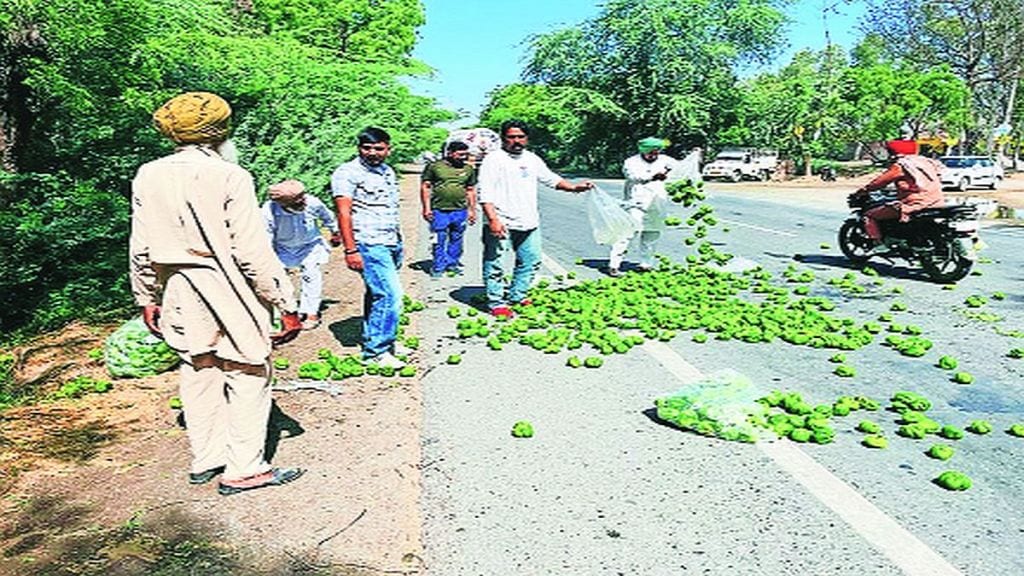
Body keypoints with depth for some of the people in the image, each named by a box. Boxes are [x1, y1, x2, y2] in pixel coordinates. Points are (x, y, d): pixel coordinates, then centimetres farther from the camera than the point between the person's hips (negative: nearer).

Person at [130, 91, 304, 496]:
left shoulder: (148, 177, 3)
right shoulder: (229, 177, -14)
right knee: (248, 377, 6)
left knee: (198, 375, 17)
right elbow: (254, 253, -16)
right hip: (228, 293, -6)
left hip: (180, 292, 6)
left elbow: (140, 250, 8)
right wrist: (286, 304, -11)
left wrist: (147, 300, 20)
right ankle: (243, 470, 11)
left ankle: (205, 462, 30)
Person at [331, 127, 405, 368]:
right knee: (390, 294, -14)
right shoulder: (347, 173, -8)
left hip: (391, 243, 8)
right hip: (369, 244, -8)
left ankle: (372, 341, 24)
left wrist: (398, 242, 20)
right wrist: (351, 250, -19)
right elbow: (344, 213, -13)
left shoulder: (388, 172, 16)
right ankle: (376, 350, -5)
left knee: (377, 294, 14)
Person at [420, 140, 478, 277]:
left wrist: (472, 210, 13)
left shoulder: (468, 169, 9)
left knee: (456, 240, 10)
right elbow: (425, 187, 1)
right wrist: (426, 208, -4)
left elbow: (471, 191, 16)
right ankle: (438, 267, 13)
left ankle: (453, 263, 25)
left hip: (460, 211, 3)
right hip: (439, 211, -3)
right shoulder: (434, 166, -1)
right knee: (439, 241, 2)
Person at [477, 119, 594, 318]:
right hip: (502, 224, -7)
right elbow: (484, 192, -13)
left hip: (528, 223, 7)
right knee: (496, 265, -4)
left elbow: (551, 179, 26)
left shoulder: (532, 159, 16)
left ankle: (517, 296, 28)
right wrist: (493, 219, -24)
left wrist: (574, 187, 12)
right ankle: (496, 303, 7)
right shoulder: (494, 160, -6)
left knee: (530, 261, 14)